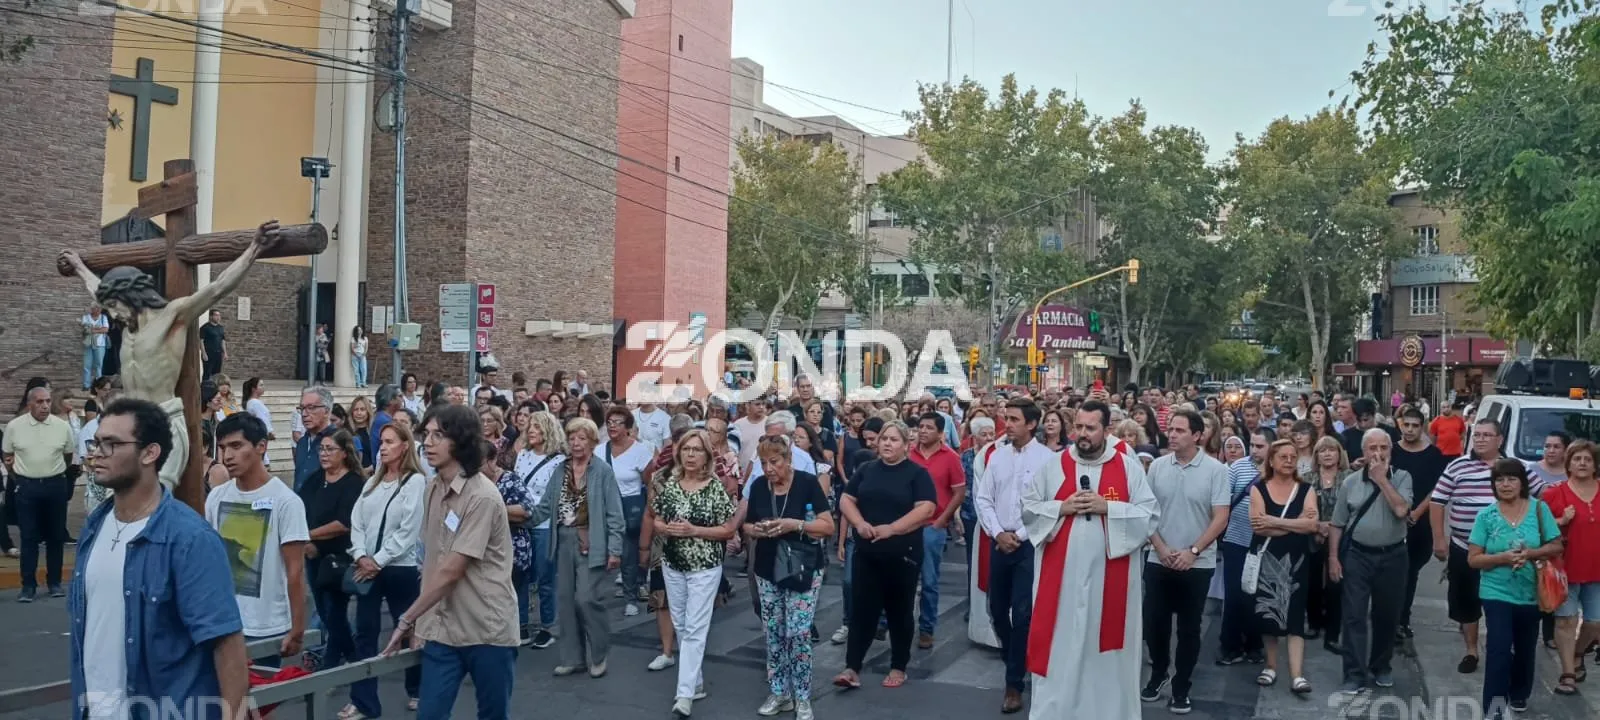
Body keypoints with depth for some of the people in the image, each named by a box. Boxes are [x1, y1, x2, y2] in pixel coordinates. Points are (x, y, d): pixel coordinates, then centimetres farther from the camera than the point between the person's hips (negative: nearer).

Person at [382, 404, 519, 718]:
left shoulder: (482, 497, -18)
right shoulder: (433, 488, 6)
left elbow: (452, 571, -19)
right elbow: (432, 560, 11)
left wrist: (406, 619, -13)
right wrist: (422, 618, 5)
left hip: (487, 629, -6)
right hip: (443, 628, 6)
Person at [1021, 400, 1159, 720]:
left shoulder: (1129, 467, 1)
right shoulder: (1054, 466, 4)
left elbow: (1151, 514, -3)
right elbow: (1028, 508, 6)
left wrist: (1107, 507, -15)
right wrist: (1061, 508, -11)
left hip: (1109, 574, -1)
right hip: (1061, 573, 1)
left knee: (1105, 648, 6)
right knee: (1059, 645, 4)